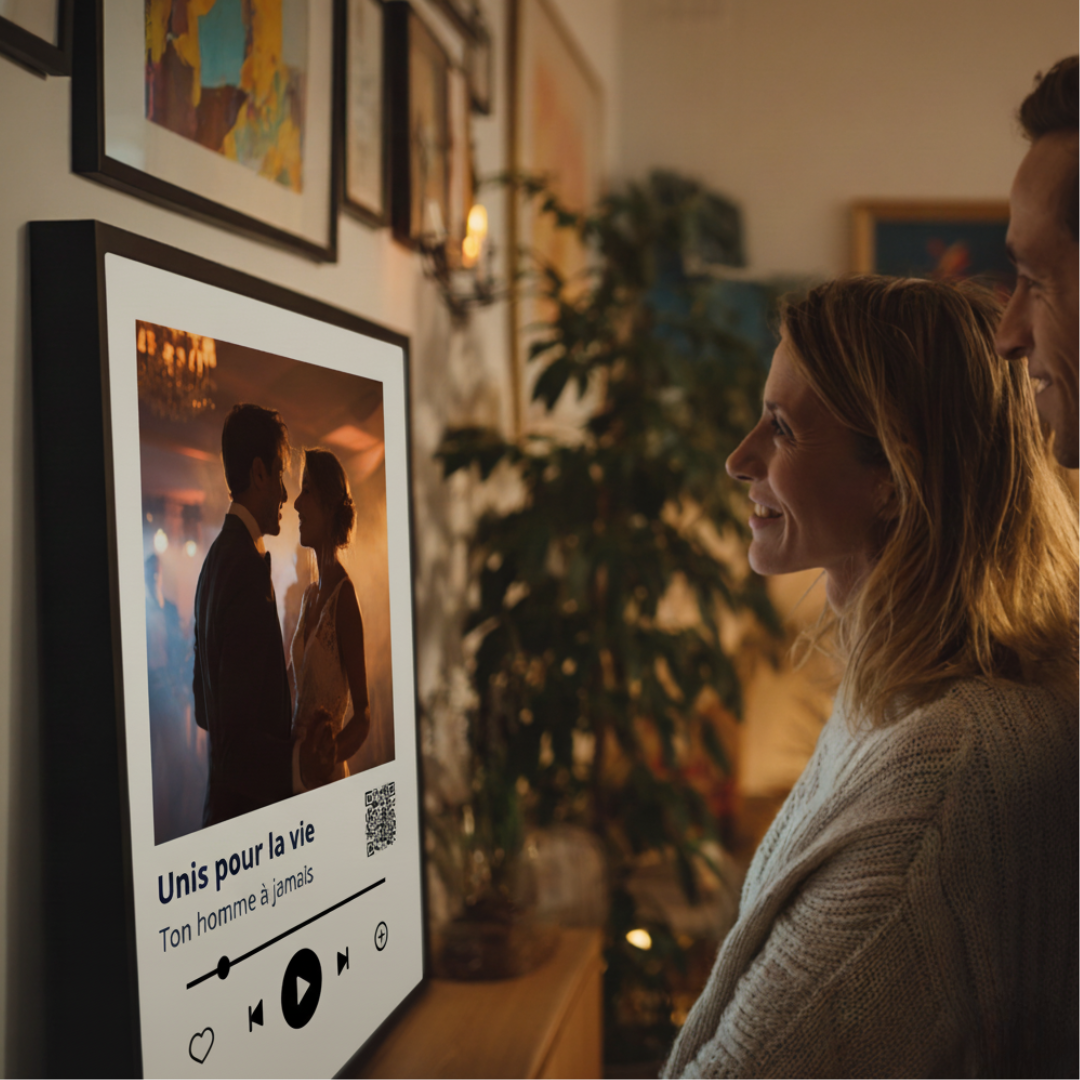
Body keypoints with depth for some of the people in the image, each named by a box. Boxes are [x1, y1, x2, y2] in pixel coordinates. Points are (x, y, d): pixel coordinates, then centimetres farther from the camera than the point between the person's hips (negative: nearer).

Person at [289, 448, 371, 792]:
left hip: (325, 777, -7)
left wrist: (336, 748, -31)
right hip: (296, 770, 7)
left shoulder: (343, 595, -15)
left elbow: (363, 713, -16)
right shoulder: (309, 596, 11)